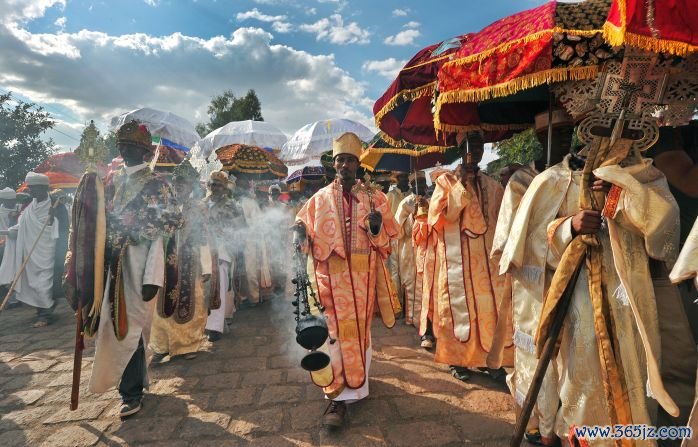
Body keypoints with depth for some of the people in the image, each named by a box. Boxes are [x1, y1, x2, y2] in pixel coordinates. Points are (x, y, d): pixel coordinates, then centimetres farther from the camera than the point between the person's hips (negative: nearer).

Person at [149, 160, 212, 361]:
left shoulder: (199, 208, 0)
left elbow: (203, 239, -2)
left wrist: (206, 267, -6)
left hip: (190, 263, -2)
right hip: (167, 262, 2)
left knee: (190, 304, 6)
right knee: (164, 304, 7)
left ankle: (188, 344, 21)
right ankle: (162, 345, 22)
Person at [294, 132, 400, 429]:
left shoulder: (374, 197, 3)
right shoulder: (320, 198, 3)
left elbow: (388, 238, 4)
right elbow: (304, 228, 9)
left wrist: (377, 229, -17)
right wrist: (301, 233, -14)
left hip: (362, 275, 1)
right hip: (331, 275, 0)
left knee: (358, 330, 11)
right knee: (336, 332, 0)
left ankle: (355, 380, 36)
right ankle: (339, 395, 9)